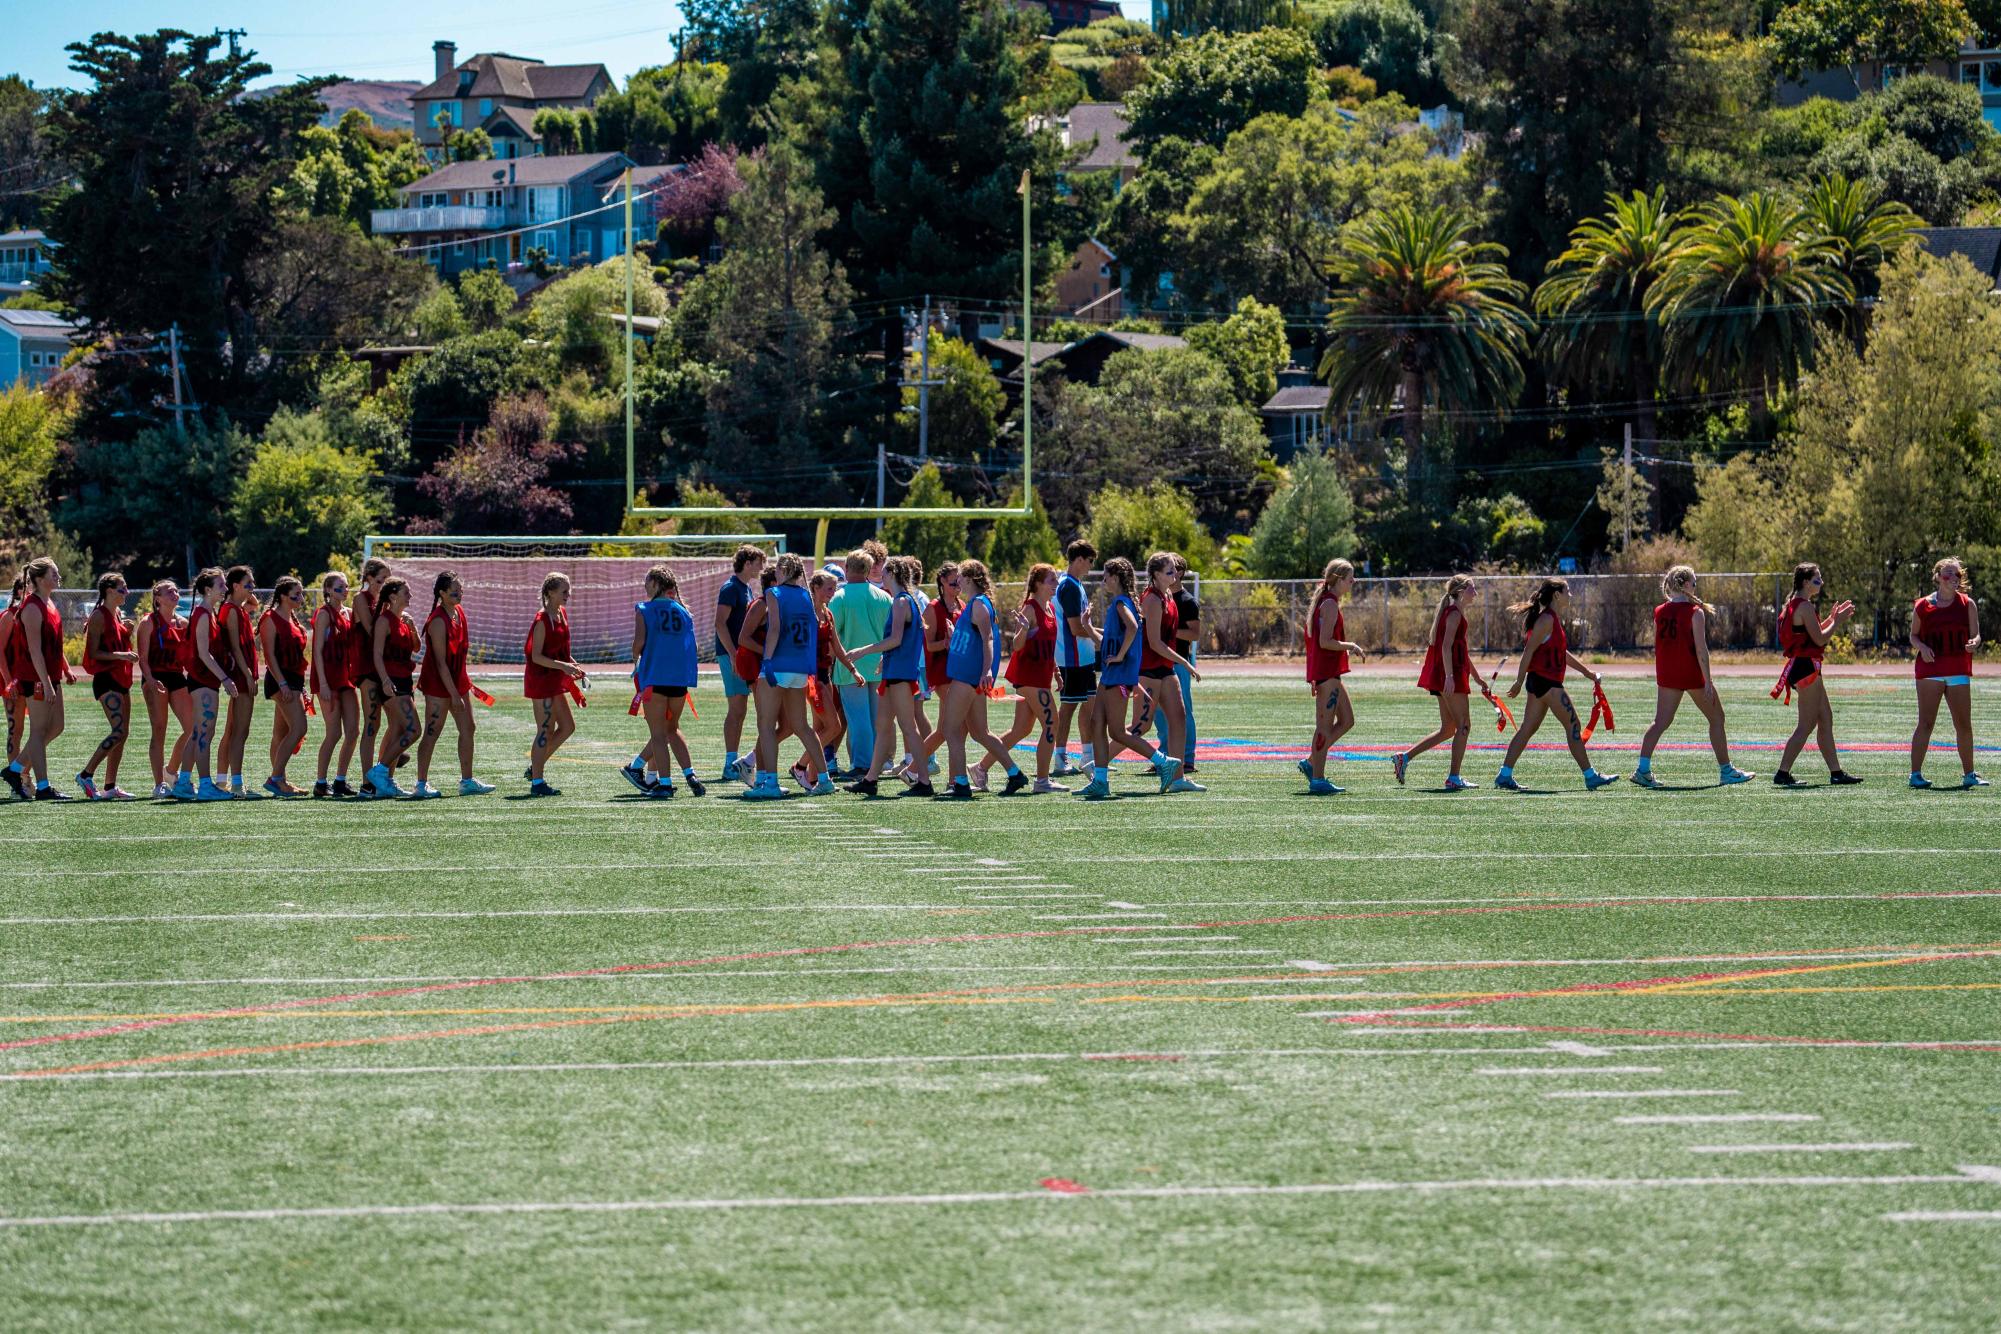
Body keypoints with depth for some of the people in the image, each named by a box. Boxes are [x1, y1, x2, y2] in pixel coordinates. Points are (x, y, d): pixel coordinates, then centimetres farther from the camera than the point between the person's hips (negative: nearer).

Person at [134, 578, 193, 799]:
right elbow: (142, 657, -9)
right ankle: (159, 784, -1)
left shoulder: (183, 623, 14)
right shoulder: (149, 622, -3)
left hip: (177, 677, 6)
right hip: (156, 679, -6)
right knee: (159, 731, -5)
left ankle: (171, 770, 19)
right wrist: (150, 681, -22)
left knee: (193, 727, -1)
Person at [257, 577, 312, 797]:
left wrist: (301, 687, 19)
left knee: (282, 733, 9)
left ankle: (279, 780, 11)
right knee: (299, 729, -16)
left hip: (294, 679, 9)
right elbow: (270, 655, -14)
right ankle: (276, 777, -15)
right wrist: (282, 684, -21)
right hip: (281, 678, -9)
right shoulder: (271, 619, -9)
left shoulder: (292, 620, 18)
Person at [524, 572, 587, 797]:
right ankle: (537, 783, 1)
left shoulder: (562, 615, 10)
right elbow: (536, 656, -20)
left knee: (568, 727, 12)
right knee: (546, 731, -5)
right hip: (541, 679, -9)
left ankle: (535, 768, 22)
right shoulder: (542, 620, -17)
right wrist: (563, 666, -26)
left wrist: (571, 665, 10)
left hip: (555, 679, 9)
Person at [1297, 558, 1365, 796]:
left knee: (1347, 720, 13)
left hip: (1322, 672, 10)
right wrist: (1351, 647, -10)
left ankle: (1311, 763, 13)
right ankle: (1317, 780, -5)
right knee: (1325, 726, -7)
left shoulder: (1323, 602, 17)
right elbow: (1325, 641, -21)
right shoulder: (1330, 604, -13)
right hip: (1328, 672, -10)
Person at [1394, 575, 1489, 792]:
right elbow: (1446, 646, -21)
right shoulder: (1454, 613, -11)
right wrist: (1449, 676, -29)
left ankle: (1404, 758, 10)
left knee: (1448, 729, 12)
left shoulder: (1454, 612, 21)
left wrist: (1477, 677, 33)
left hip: (1444, 677, 10)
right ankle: (1454, 778, -5)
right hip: (1450, 676, -10)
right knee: (1463, 726, -5)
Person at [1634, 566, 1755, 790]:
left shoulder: (1660, 612, 5)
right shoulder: (1695, 612, -11)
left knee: (1661, 722, 5)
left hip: (1666, 676, 5)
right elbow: (1701, 649, -15)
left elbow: (1657, 646, 9)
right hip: (1692, 674, -5)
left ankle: (1643, 769, -10)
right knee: (1716, 718, 10)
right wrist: (1707, 681, -14)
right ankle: (1726, 770, 13)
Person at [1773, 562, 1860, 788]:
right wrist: (1837, 622, -6)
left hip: (1802, 666, 11)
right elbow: (1819, 639, -18)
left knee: (1826, 719, 14)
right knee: (1807, 725, -7)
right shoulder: (1805, 606, -16)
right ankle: (1783, 774, -6)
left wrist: (1831, 618, 19)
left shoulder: (1794, 604, 15)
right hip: (1806, 667, -11)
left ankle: (1836, 772, 18)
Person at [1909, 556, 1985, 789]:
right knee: (1926, 723, -5)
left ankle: (1968, 775, 15)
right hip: (1930, 670, -2)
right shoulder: (1922, 605, 3)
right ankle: (1915, 774, -1)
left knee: (1964, 725, 4)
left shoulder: (1967, 604, 8)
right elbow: (1913, 636, 11)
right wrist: (1922, 647, -10)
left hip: (1959, 671, 2)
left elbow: (1975, 635, 6)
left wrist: (1973, 643, -17)